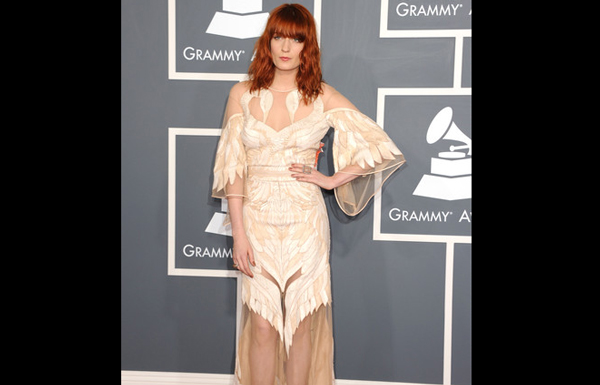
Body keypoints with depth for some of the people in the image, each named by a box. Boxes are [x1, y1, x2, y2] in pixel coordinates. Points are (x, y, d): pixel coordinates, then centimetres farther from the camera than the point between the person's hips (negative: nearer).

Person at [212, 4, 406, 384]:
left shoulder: (324, 97, -1)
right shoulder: (242, 94, 2)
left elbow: (381, 147, -2)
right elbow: (233, 165, -1)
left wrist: (332, 180, -5)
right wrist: (238, 231, -6)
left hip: (305, 220, 0)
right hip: (258, 220, 1)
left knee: (301, 323, 8)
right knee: (262, 325, 6)